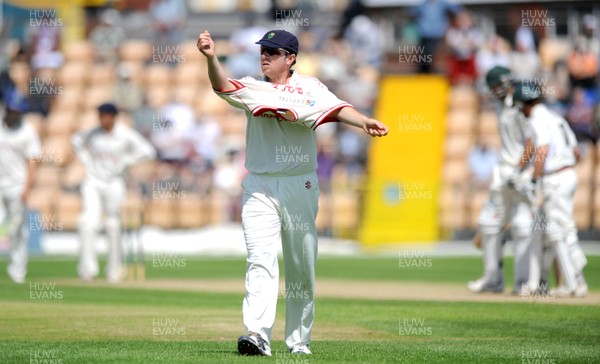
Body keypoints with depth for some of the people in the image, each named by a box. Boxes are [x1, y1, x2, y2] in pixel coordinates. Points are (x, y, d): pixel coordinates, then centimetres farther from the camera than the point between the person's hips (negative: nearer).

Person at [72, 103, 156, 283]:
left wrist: (124, 162, -13)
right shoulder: (92, 133, 1)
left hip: (114, 185, -2)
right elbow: (76, 140, 21)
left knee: (113, 226, 5)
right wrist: (86, 160, 8)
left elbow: (148, 151, -11)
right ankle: (88, 266, -13)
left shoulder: (126, 135, -8)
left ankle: (114, 268, 18)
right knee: (88, 222, -14)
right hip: (93, 182, 2)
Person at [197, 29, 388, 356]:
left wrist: (364, 122, -36)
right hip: (259, 187, 0)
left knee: (301, 267, 6)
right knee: (260, 260, -14)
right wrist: (211, 59, -35)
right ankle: (258, 336, -25)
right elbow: (224, 87, -15)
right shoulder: (252, 88, 5)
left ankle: (299, 340, 18)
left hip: (300, 185, 0)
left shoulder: (309, 87, 3)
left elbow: (334, 108, -15)